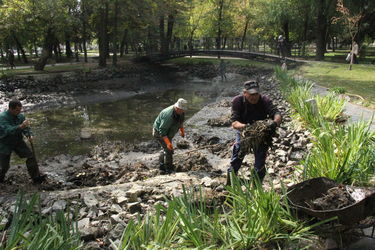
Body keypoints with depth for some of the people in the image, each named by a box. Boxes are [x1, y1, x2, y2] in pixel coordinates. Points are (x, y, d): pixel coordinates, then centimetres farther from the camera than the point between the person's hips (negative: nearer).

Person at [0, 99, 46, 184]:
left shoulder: (20, 116, -5)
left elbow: (26, 128, -2)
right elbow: (8, 130, -34)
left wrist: (29, 135, -24)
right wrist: (21, 126, -48)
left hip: (18, 141, 5)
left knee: (30, 156, -8)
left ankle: (36, 177, -1)